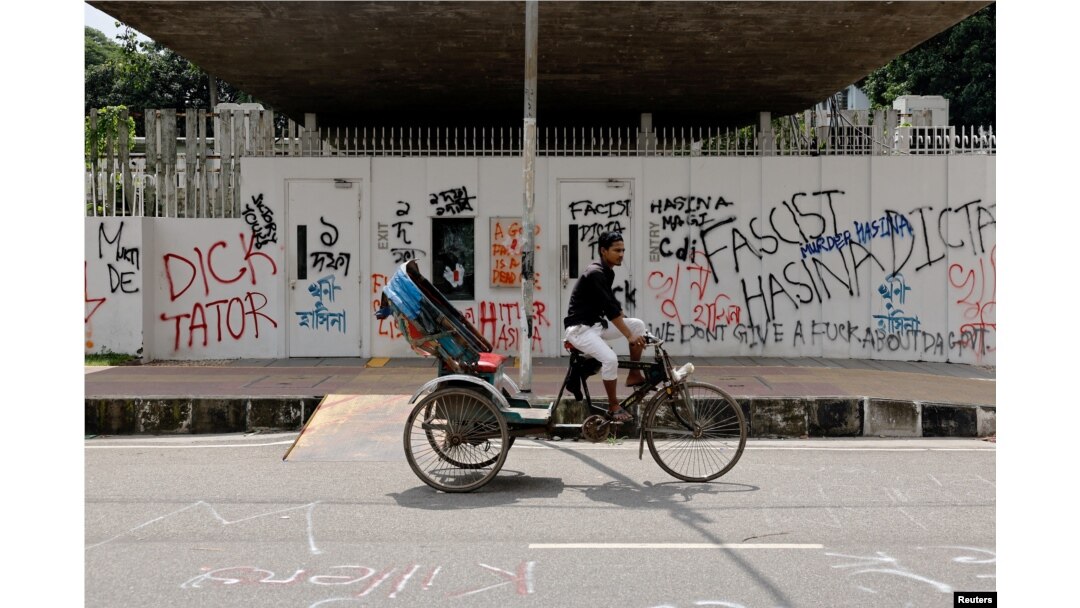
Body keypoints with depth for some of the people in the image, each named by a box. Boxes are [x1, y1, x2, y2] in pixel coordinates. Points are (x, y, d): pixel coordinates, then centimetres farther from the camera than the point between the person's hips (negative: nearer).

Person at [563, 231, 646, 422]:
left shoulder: (606, 272, 10)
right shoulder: (595, 273, -20)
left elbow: (612, 305, 17)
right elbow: (610, 308, -24)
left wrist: (632, 329, 10)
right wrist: (629, 336, -23)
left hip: (596, 324, 9)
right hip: (580, 328, -9)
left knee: (638, 325, 0)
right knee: (610, 358, -29)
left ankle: (634, 375, 10)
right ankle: (613, 407, -10)